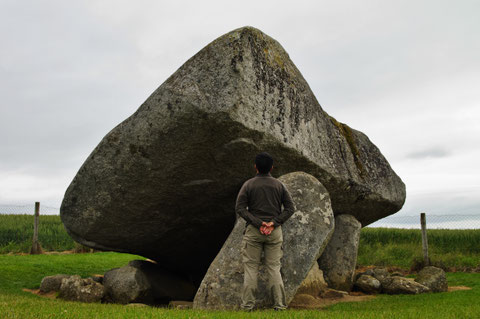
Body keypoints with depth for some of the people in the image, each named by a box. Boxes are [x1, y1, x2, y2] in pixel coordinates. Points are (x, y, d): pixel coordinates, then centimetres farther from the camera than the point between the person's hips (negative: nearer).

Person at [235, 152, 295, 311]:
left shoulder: (248, 184, -1)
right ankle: (279, 304, 4)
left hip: (253, 231, -2)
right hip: (275, 232, 2)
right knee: (274, 267, 7)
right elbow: (290, 208, -1)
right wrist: (274, 223, -9)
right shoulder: (279, 185, 5)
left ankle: (248, 304, 2)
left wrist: (258, 223, -12)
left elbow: (240, 208, -9)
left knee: (251, 267, 3)